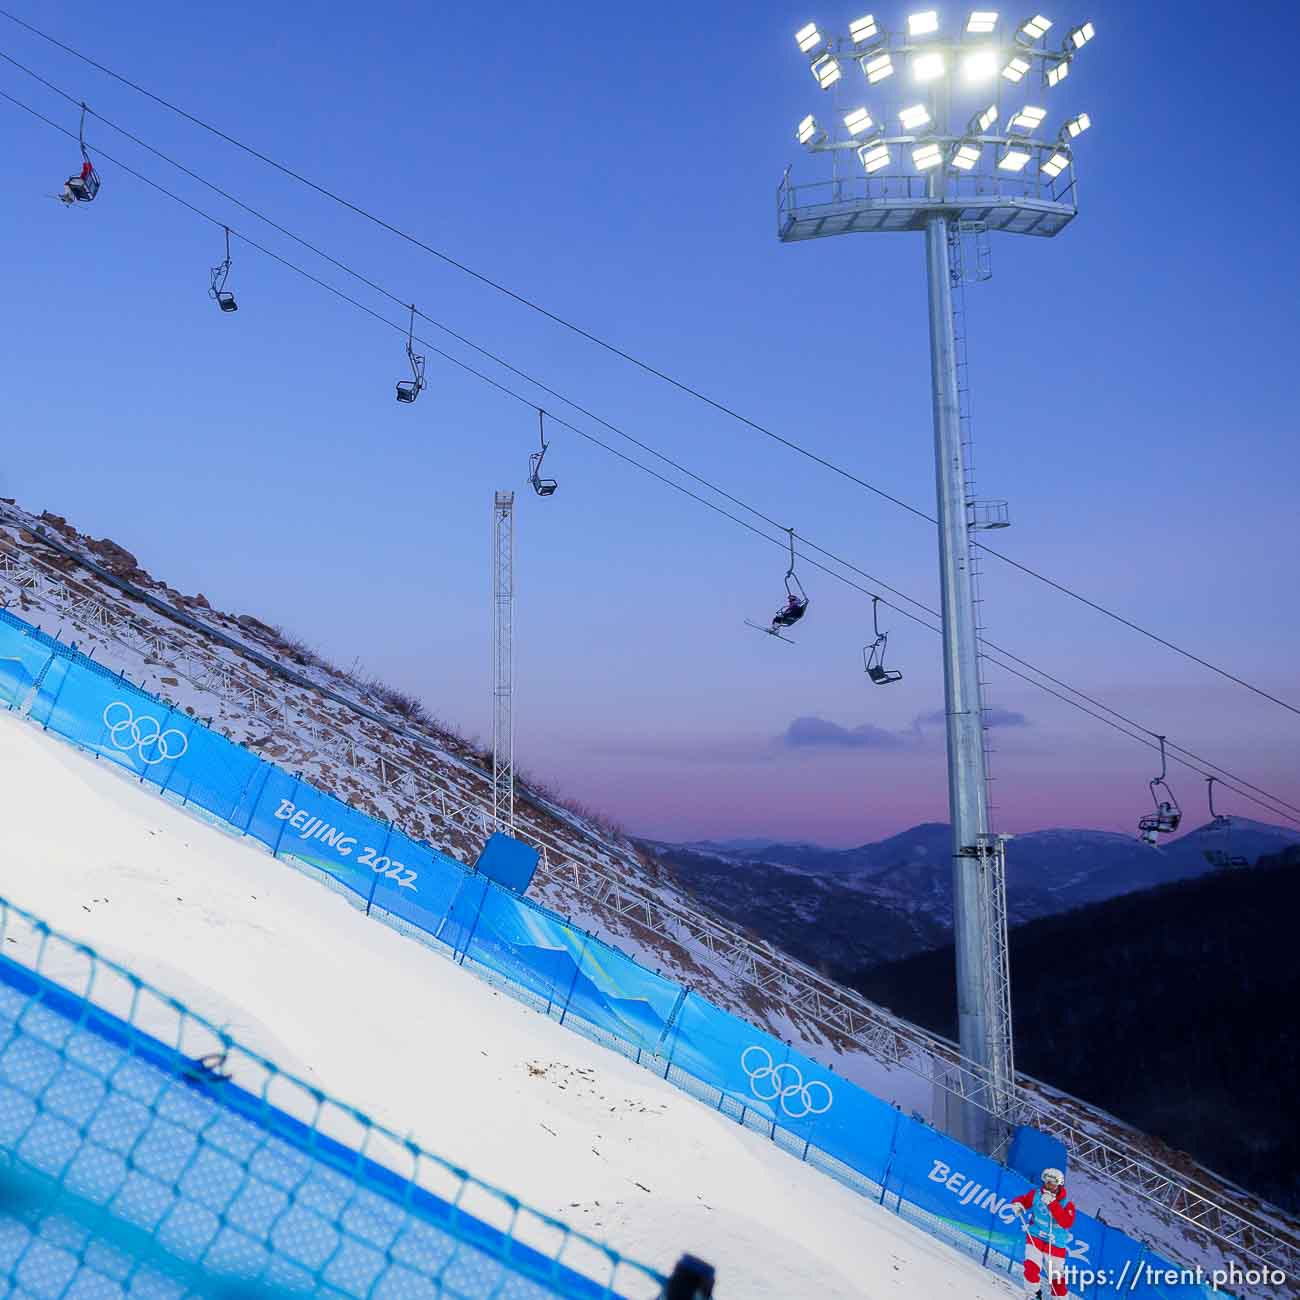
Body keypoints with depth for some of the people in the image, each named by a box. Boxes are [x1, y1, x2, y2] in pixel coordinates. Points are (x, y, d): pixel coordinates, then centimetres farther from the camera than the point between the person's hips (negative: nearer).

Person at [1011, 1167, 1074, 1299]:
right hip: (1035, 1238, 0)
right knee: (1031, 1267, -19)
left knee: (1057, 1278, 9)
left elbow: (1067, 1223, -26)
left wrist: (1052, 1203, -33)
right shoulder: (1036, 1195, -6)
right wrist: (1017, 1204, -20)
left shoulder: (1066, 1204, -11)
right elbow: (1021, 1200, 5)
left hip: (1055, 1245, 0)